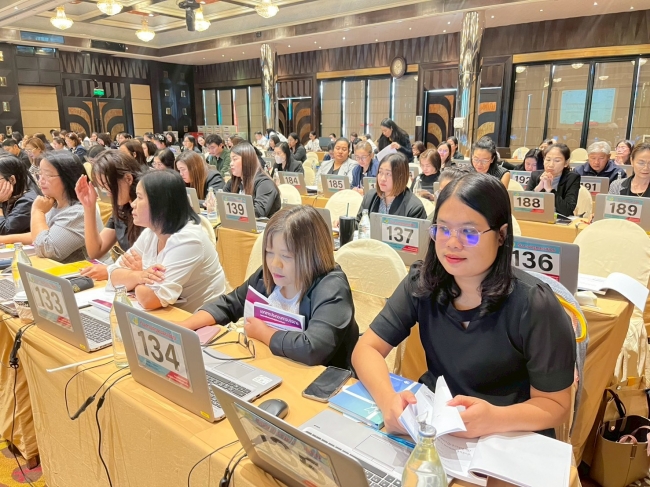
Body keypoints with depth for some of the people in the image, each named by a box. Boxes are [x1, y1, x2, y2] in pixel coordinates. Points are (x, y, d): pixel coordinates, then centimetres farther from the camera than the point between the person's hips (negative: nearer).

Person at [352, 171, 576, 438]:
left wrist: (495, 418, -30)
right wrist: (388, 400, -28)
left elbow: (555, 405, -11)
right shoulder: (422, 282, -9)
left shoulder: (533, 305, -18)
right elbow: (367, 349, -9)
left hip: (511, 438, -1)